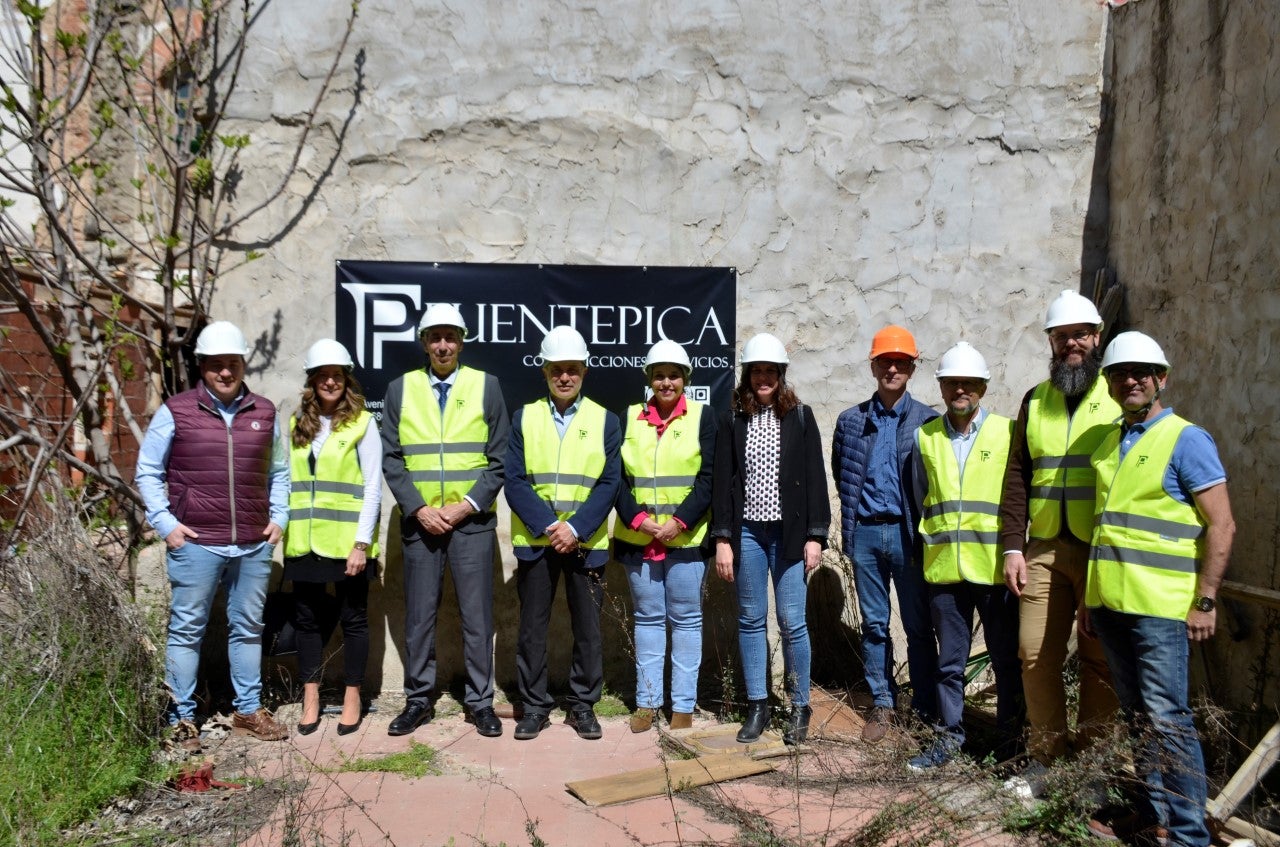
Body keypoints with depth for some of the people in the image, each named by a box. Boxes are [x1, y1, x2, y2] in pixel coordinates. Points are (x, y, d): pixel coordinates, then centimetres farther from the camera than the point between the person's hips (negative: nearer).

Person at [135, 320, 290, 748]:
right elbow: (147, 473, 3)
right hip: (196, 543, -3)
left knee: (248, 628, 12)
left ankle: (248, 711, 24)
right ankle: (182, 719, 14)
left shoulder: (264, 413, 8)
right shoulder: (175, 411, -1)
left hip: (254, 545, 3)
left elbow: (278, 472, 17)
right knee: (186, 629, 4)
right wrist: (166, 523, -5)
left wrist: (279, 517, 6)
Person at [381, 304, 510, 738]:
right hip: (419, 520, 1)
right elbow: (391, 459, 3)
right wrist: (420, 510, -8)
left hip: (472, 520, -1)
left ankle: (480, 702, 16)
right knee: (419, 615, 8)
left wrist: (465, 506, -9)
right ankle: (418, 700, 21)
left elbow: (499, 458, 0)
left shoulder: (486, 386, 2)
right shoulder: (400, 389, 6)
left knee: (477, 615, 4)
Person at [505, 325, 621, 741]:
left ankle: (583, 706, 20)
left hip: (586, 543, 0)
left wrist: (576, 528, -14)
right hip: (534, 542, 1)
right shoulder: (524, 417, 5)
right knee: (532, 627, 6)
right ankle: (534, 706, 19)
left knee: (588, 628, 6)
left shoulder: (605, 420, 4)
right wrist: (548, 526, -13)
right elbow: (514, 481, -2)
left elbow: (609, 483, -2)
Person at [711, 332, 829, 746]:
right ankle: (757, 706, 17)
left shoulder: (800, 417, 2)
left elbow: (815, 478, 0)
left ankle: (799, 707, 14)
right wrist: (722, 538, -2)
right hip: (747, 531, 2)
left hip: (789, 533, -2)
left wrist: (815, 535, -5)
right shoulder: (733, 421, 5)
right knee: (751, 619, 7)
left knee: (791, 621, -1)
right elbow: (721, 480, 4)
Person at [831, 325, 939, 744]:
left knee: (919, 625, 4)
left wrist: (924, 529, -2)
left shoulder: (927, 421, 0)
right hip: (864, 532, 3)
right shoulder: (850, 421, 8)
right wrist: (852, 519, 11)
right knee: (874, 623, 10)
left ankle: (927, 708, 15)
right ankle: (882, 704, 20)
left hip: (908, 532, -2)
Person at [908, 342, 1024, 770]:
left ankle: (1010, 739, 22)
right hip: (943, 568, 2)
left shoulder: (1007, 432, 1)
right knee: (950, 659, 12)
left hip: (995, 566, -2)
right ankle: (949, 735, 25)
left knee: (1007, 658, 8)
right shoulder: (925, 437, 9)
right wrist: (931, 540, 11)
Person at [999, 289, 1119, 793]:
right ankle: (1045, 758, 17)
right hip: (1043, 550, 3)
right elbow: (1017, 477, 10)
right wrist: (1012, 546, 3)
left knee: (1099, 660, 4)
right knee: (1036, 653, 3)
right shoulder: (1035, 401, 12)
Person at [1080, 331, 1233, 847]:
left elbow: (1221, 525, -9)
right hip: (1110, 602, 7)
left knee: (1166, 718, -5)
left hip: (1159, 606, -6)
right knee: (1136, 716, 13)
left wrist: (1205, 602, -13)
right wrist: (1088, 597, 17)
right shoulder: (1108, 443, 14)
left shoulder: (1186, 439, -5)